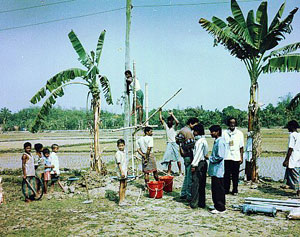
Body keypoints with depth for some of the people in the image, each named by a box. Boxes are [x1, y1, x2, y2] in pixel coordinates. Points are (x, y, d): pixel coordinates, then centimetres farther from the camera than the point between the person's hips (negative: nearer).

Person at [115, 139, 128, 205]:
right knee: (122, 185, -7)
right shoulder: (118, 153, -15)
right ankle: (120, 201, -3)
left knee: (125, 185, 16)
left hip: (124, 171, 10)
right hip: (121, 171, -10)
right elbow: (119, 163, -21)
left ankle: (123, 199, 28)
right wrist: (122, 172, -26)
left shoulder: (123, 153, 14)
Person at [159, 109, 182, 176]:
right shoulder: (166, 126, 7)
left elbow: (177, 122, -22)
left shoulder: (174, 127, -2)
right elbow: (161, 119, 5)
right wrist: (160, 112, 2)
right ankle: (169, 172, 8)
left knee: (177, 159, 1)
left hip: (175, 144, -3)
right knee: (169, 159, 4)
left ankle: (180, 172, 10)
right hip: (169, 144, 3)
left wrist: (172, 115, -19)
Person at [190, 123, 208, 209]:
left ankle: (194, 203, -4)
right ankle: (201, 203, 17)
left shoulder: (200, 141, -15)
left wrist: (194, 165, -18)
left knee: (195, 183, -6)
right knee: (201, 184, 12)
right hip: (202, 163, 10)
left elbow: (198, 154, -19)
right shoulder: (203, 140, 15)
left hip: (199, 164, -10)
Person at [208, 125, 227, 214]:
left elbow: (220, 156, -23)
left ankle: (220, 208, 5)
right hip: (214, 170, 10)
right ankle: (217, 205, 25)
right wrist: (211, 158, 8)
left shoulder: (220, 142, -17)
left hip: (218, 170, -10)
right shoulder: (216, 141, 15)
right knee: (214, 189, 15)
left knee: (219, 189, -2)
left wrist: (210, 158, -12)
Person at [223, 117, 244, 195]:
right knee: (226, 174, 1)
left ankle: (235, 190, 15)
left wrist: (241, 158, 3)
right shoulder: (224, 133, 5)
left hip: (236, 157, 0)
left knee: (235, 175, 4)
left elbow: (241, 147, 8)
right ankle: (226, 189, 12)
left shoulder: (239, 133, 6)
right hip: (226, 157, 0)